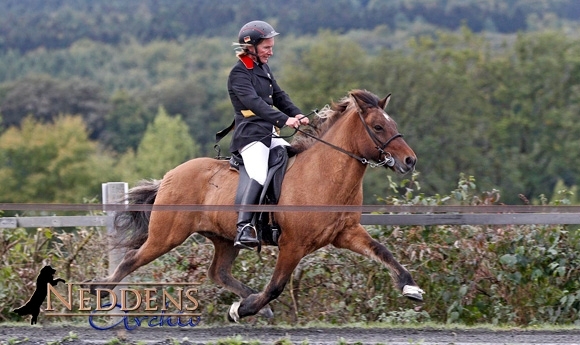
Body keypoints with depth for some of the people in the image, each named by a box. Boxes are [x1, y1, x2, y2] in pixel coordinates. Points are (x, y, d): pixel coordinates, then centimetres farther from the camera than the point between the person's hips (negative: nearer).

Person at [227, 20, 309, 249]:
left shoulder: (263, 69, 19)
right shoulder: (239, 73, -10)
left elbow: (279, 97, 16)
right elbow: (254, 102, -24)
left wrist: (297, 115, -3)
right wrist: (283, 119, -34)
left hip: (269, 134, 10)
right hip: (250, 134, -10)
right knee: (259, 176, -29)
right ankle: (244, 228, -40)